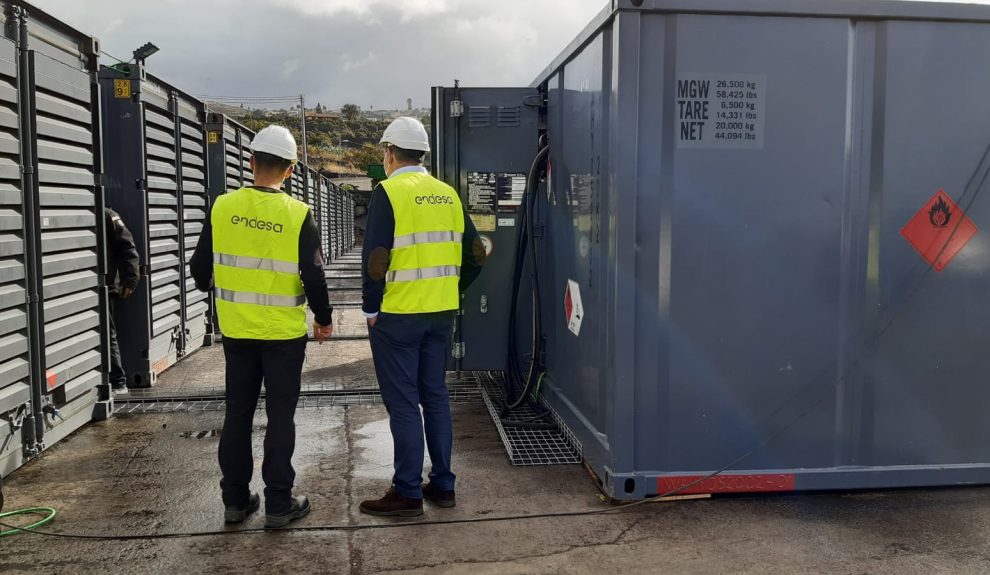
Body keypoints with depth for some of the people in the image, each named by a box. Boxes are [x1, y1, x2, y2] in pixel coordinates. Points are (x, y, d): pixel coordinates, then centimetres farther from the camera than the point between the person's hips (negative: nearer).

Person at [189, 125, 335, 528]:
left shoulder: (222, 208, -3)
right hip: (284, 333, -3)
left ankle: (235, 499, 23)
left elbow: (200, 266, 5)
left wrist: (211, 286, 27)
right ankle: (279, 503, 12)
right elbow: (314, 277, -12)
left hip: (237, 331, 3)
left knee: (238, 413, 14)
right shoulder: (298, 215, -12)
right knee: (280, 416, 6)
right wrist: (324, 319, 4)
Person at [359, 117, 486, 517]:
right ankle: (442, 484, 22)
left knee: (402, 403, 1)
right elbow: (475, 253, 10)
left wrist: (370, 308, -7)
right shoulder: (447, 194, 8)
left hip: (398, 315, -6)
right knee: (435, 396, 15)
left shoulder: (388, 192, -10)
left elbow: (375, 257, -16)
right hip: (441, 314, 6)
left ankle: (407, 492, 8)